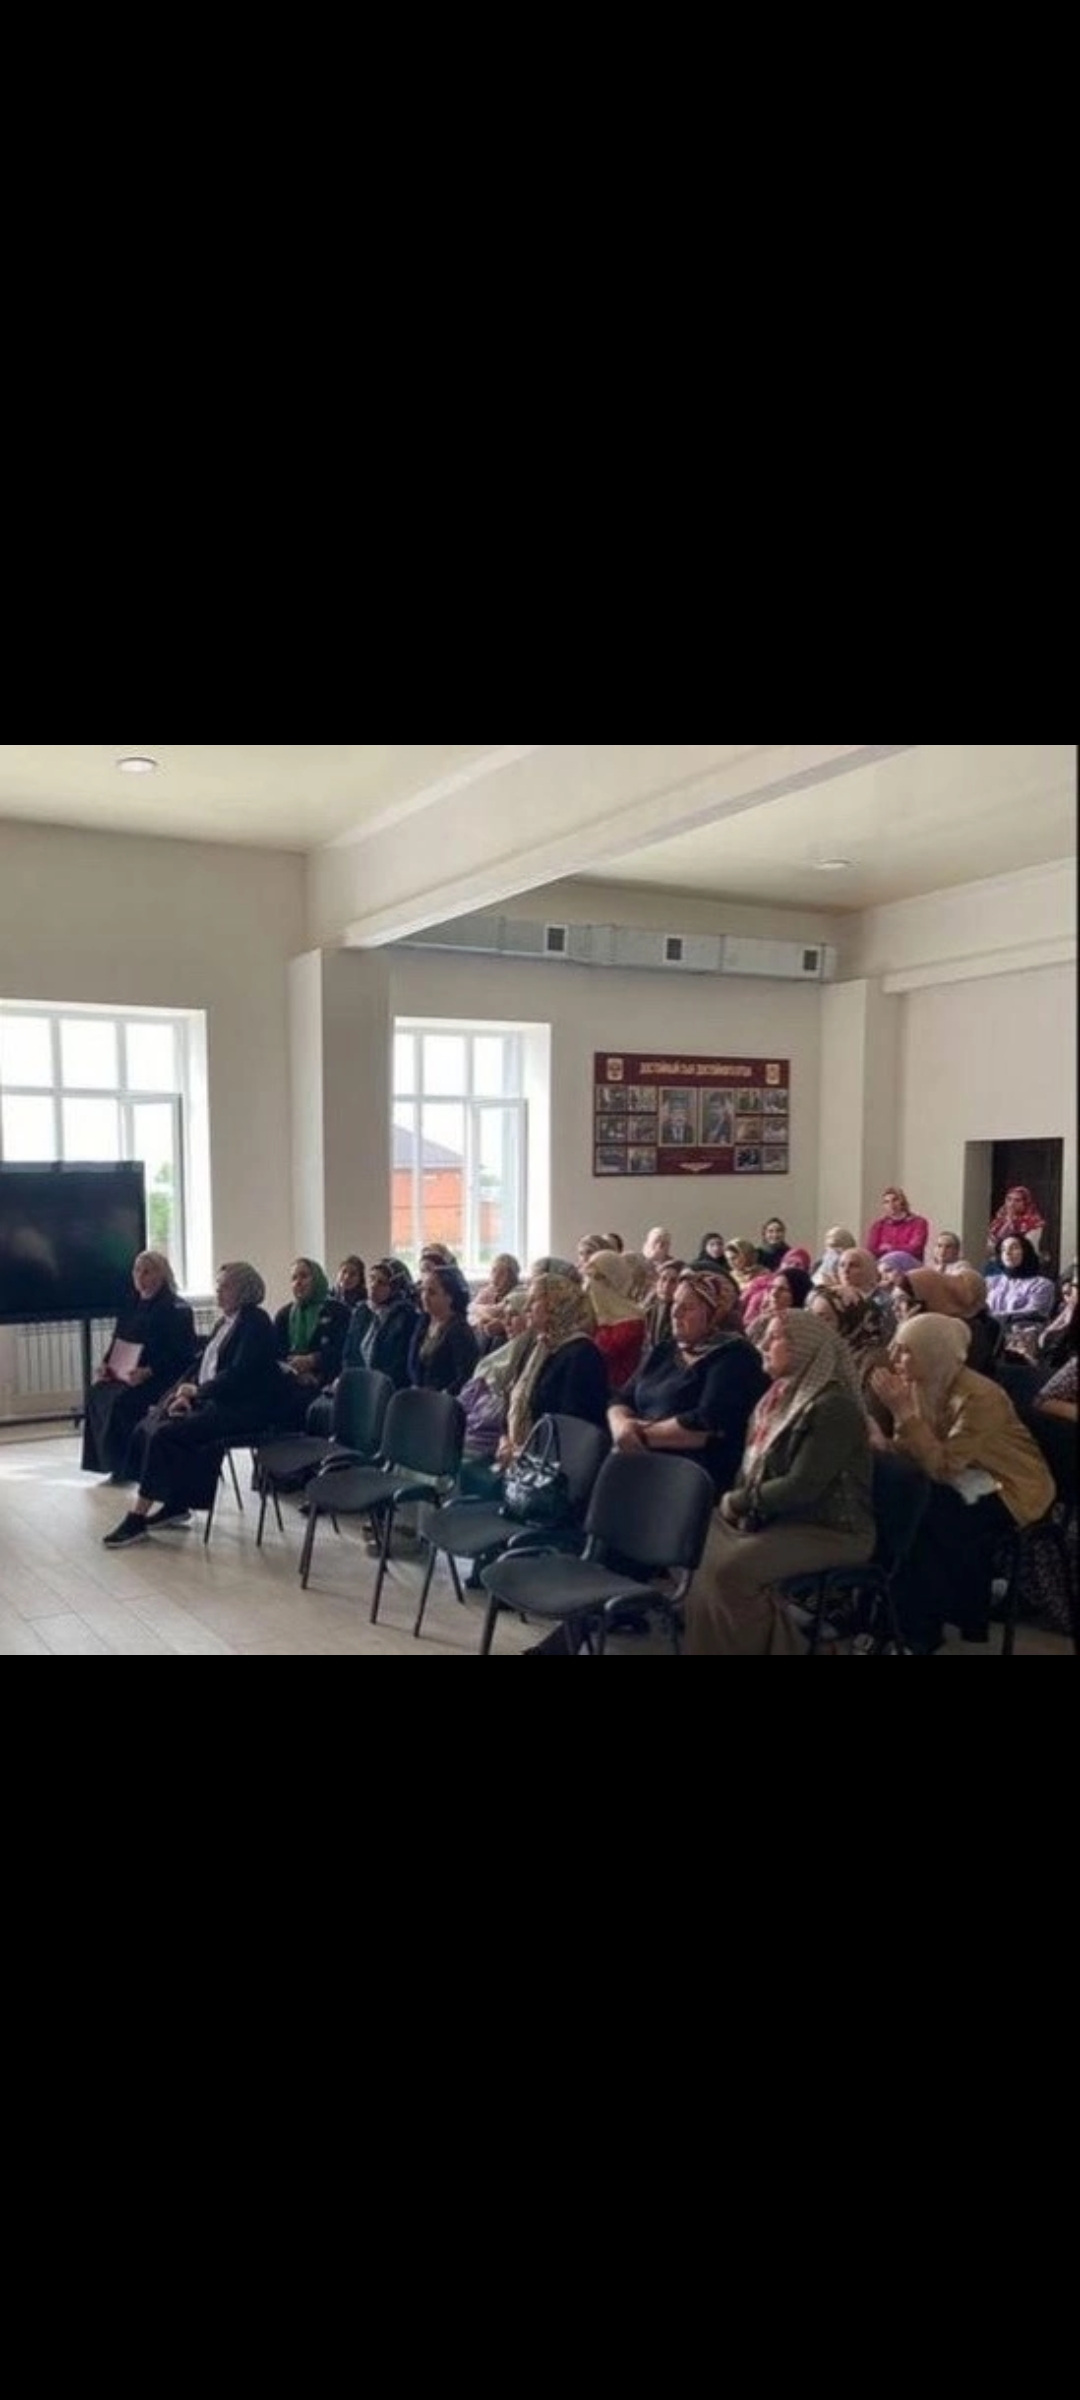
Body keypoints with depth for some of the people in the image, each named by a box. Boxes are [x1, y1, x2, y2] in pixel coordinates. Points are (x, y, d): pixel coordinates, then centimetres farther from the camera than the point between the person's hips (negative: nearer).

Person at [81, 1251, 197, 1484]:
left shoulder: (176, 1309, -7)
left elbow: (181, 1355, -14)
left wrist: (148, 1371, -24)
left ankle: (127, 1467, -16)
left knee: (123, 1399, -29)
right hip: (125, 1374, 7)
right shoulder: (131, 1307, 15)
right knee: (96, 1393, -17)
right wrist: (105, 1365, 0)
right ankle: (110, 1461, -10)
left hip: (163, 1378, -7)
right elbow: (117, 1344, 20)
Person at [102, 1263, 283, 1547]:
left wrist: (198, 1390, -12)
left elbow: (238, 1375, -18)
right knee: (149, 1427, -7)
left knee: (166, 1434, -22)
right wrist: (188, 1393, -2)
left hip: (245, 1409, -9)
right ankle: (176, 1504, 1)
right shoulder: (225, 1321, 18)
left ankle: (138, 1517, -13)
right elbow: (205, 1366, 16)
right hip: (214, 1401, 9)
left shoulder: (255, 1322, -9)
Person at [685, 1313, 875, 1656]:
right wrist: (738, 1500, -5)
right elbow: (753, 1465, 16)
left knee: (732, 1568, -27)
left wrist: (738, 1502, -13)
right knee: (699, 1552, -9)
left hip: (830, 1530, -9)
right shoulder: (780, 1397, 12)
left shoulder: (833, 1406, -17)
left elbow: (802, 1486, -23)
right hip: (777, 1518, 9)